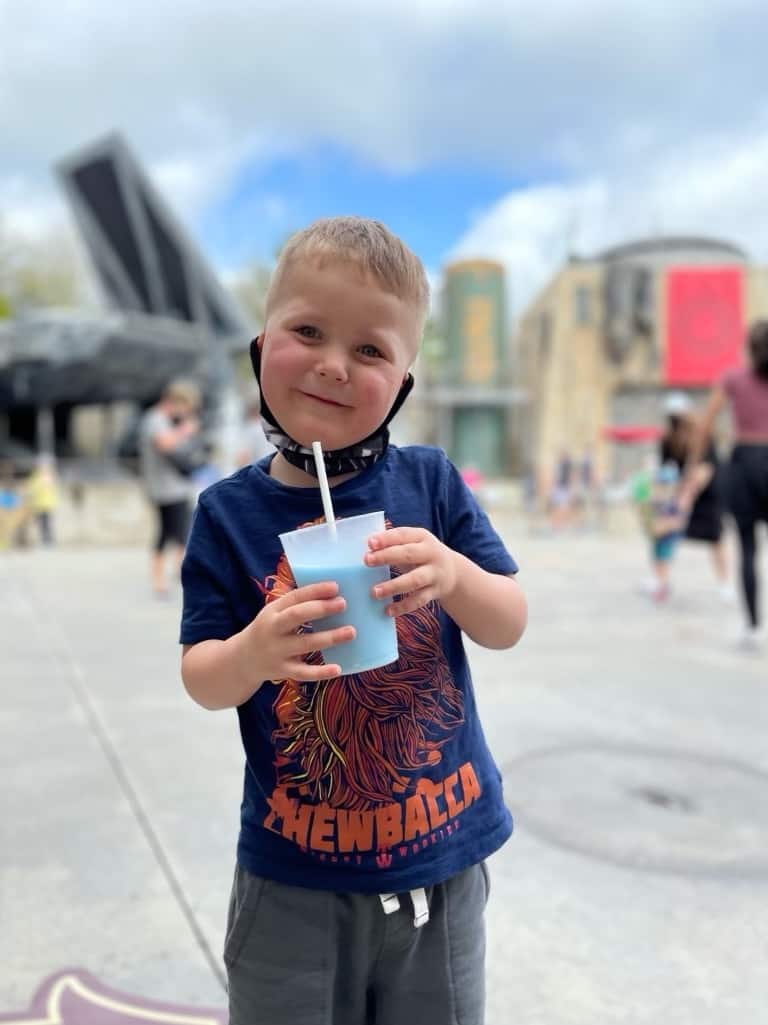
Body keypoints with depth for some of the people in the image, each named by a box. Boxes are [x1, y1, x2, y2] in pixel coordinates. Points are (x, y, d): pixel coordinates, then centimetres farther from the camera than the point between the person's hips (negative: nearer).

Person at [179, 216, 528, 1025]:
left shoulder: (431, 483, -7)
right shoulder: (230, 512, -9)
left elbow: (510, 626, -5)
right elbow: (201, 681, -7)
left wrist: (453, 574, -25)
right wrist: (252, 653, -29)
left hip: (441, 851, 2)